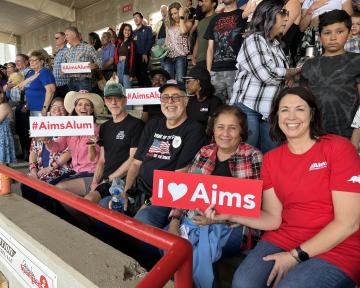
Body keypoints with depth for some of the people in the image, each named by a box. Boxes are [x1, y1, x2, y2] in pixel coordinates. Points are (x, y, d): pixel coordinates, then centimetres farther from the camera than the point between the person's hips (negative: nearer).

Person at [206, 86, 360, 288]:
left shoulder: (338, 148, -8)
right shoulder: (271, 159, 5)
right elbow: (273, 218, 0)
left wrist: (296, 255, -14)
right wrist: (230, 214, -15)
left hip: (338, 248, -2)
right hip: (284, 238, 3)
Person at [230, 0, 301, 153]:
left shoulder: (276, 44, 18)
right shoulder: (253, 40, -7)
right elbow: (267, 75, -19)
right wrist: (295, 71, -4)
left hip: (270, 110, 8)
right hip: (248, 107, -7)